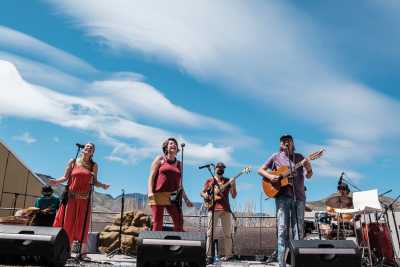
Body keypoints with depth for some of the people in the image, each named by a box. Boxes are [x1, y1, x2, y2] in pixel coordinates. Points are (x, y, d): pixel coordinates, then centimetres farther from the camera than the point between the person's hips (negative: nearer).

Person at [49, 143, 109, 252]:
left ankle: (83, 253, 5)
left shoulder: (94, 166, 10)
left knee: (82, 225, 1)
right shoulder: (72, 162, 7)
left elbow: (94, 182, 10)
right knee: (67, 223, 1)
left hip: (84, 199, 1)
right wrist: (57, 181, -13)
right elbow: (65, 177, 6)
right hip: (70, 197, 0)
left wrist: (102, 185, -9)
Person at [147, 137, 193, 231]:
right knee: (157, 223, -5)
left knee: (179, 221, -8)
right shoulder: (160, 159, 10)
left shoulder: (179, 164, 19)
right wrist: (150, 192, -13)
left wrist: (186, 199, 14)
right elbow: (151, 176, 2)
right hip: (158, 194, -3)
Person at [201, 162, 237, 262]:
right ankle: (208, 255, -1)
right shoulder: (209, 180, 12)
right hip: (213, 208, -2)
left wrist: (233, 186, -8)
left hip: (226, 209, 2)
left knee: (227, 233, 3)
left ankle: (228, 254, 10)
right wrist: (205, 195, -9)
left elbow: (233, 196, 9)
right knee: (210, 232, -4)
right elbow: (202, 192, 14)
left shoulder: (228, 181, 14)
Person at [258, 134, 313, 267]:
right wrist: (270, 176, -11)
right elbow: (260, 170, 9)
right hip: (282, 196, -2)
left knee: (298, 230, 5)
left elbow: (308, 176, 6)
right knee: (283, 230, -5)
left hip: (299, 197, 2)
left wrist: (308, 168, -17)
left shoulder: (299, 157, 12)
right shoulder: (276, 157, 7)